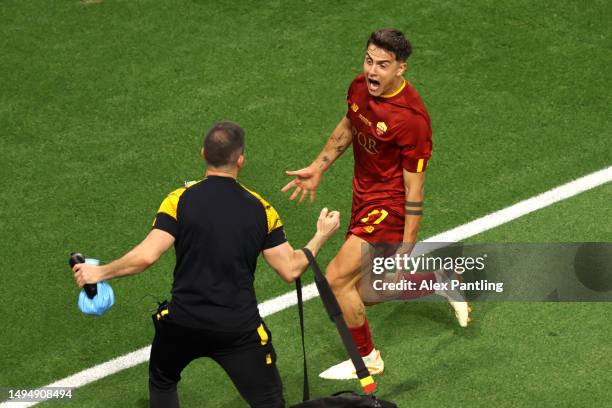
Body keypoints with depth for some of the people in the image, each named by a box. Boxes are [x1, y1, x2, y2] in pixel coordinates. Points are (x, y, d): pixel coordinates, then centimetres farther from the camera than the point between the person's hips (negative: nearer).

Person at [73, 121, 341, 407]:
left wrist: (99, 273, -2)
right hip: (239, 327, 0)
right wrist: (321, 236, 15)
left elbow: (146, 256, -15)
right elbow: (291, 270, -1)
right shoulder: (260, 209, -2)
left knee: (161, 383, 29)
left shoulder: (180, 200, -6)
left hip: (182, 322, 1)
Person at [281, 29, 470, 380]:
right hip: (364, 197, 8)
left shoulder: (412, 117, -27)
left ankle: (367, 358, 11)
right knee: (360, 292, 16)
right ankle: (439, 281, 36)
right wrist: (318, 168, 15)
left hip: (389, 205, -8)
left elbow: (414, 188, -22)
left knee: (336, 279, -12)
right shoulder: (360, 87, -6)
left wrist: (407, 247, -20)